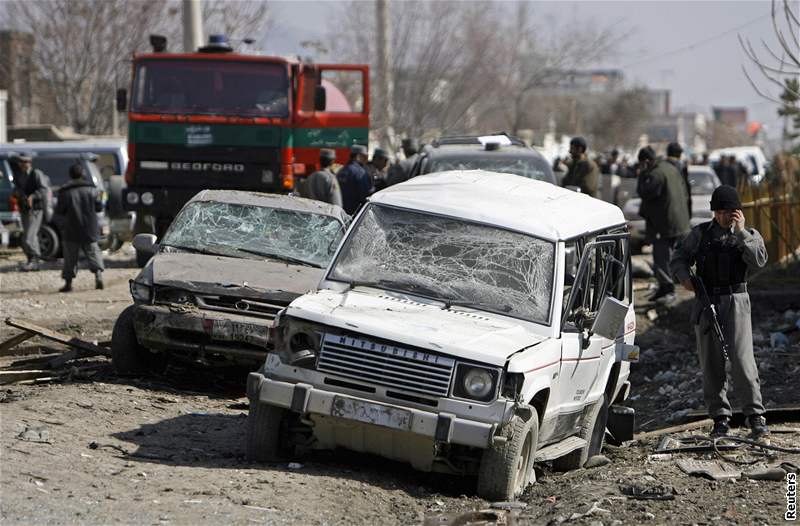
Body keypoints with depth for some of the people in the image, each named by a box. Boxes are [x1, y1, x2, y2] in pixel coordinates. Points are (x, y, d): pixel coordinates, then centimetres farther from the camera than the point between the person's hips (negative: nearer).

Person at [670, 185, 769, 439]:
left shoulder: (749, 235, 5)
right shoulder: (701, 233, 10)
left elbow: (759, 260, -13)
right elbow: (678, 259, 12)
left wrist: (741, 232, -17)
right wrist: (685, 277, -8)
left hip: (735, 302, -3)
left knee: (742, 359, -14)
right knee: (711, 363, 3)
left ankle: (755, 416, -10)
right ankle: (720, 418, 11)